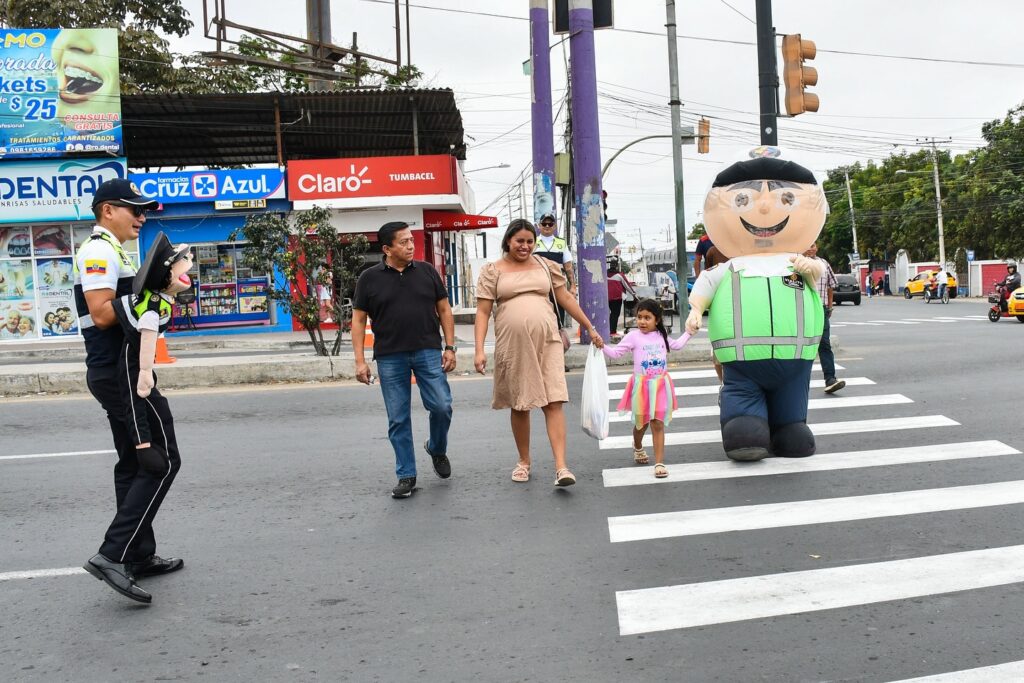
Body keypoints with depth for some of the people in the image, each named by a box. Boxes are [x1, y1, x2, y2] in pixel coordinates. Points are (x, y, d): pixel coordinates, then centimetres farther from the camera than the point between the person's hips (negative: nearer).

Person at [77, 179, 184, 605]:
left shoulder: (110, 252, 20)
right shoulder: (100, 252, -13)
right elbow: (103, 314, -24)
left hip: (115, 372, 11)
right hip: (120, 372, -11)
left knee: (135, 464, 13)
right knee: (162, 461, -11)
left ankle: (141, 557, 20)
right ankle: (112, 555, -12)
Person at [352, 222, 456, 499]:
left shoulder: (427, 271, 6)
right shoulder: (369, 278, 2)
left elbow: (444, 310, 10)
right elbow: (358, 320, 4)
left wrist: (450, 347, 2)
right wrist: (360, 361, -2)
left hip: (428, 352, 1)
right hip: (390, 358, -1)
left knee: (442, 406, -6)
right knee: (398, 419, 4)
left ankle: (437, 449, 24)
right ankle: (406, 476, 15)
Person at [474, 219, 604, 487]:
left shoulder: (546, 266, 11)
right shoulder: (492, 271, 4)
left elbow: (566, 299, 16)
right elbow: (482, 312, 1)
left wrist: (590, 329, 16)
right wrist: (479, 350, -8)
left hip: (547, 342, 1)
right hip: (512, 345, -1)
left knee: (554, 402, -8)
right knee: (519, 405, 9)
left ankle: (561, 467, -10)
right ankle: (524, 461, 27)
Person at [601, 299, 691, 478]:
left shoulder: (661, 336, 9)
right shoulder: (633, 336, -5)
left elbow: (676, 345, 29)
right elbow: (616, 352, -6)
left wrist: (688, 332, 30)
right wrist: (602, 346, -21)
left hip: (660, 385, 2)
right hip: (641, 385, -2)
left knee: (658, 424, -5)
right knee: (641, 422, 13)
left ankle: (659, 463, -5)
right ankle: (637, 447, 46)